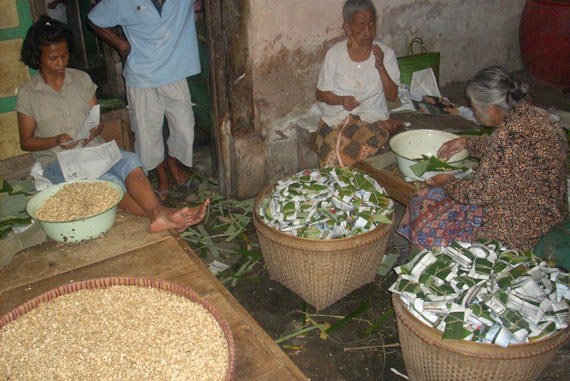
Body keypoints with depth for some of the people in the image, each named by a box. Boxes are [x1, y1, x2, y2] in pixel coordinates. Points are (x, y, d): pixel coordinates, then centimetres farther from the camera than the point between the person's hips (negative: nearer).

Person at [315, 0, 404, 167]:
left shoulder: (386, 53, 5)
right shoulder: (335, 53, 2)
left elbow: (392, 95, 1)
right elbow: (320, 93, 5)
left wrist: (381, 67, -13)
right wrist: (341, 100, -14)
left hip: (373, 115, 1)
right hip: (337, 115, 0)